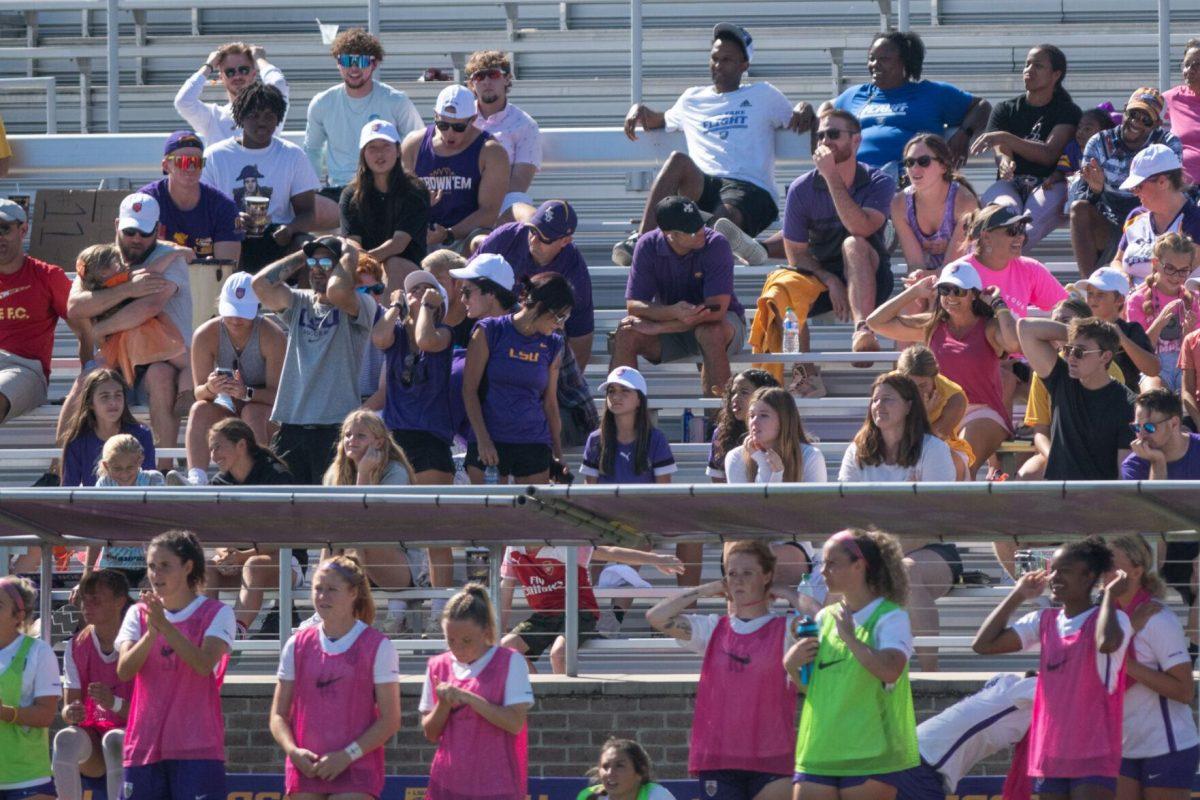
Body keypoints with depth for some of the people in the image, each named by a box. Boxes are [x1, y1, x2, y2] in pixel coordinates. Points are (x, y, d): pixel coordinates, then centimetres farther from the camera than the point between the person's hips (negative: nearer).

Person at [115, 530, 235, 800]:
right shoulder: (138, 614, 12)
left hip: (197, 747, -4)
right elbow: (124, 670, -4)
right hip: (145, 745, 4)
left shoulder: (216, 613, 1)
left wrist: (165, 625, -24)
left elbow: (204, 664, -16)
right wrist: (151, 633, -21)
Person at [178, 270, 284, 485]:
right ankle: (196, 479, -45)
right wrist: (210, 389, -37)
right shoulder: (205, 335, -11)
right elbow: (198, 393, -12)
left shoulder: (272, 337, -19)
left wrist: (247, 393, -42)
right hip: (228, 409, 3)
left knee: (252, 412, -35)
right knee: (199, 409, -27)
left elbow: (277, 393, -22)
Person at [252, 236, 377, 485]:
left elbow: (337, 291, -22)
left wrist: (348, 256, -4)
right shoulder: (299, 303, 16)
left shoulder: (361, 306, 0)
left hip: (336, 426, -5)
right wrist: (303, 256, 8)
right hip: (291, 424, 5)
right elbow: (261, 284, 0)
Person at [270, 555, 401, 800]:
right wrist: (293, 751, -9)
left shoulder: (378, 647, -1)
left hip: (356, 774, -4)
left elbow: (390, 720, -4)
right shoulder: (298, 645, 9)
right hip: (306, 769, 4)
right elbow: (278, 715, 11)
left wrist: (348, 755, -14)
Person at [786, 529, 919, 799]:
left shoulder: (890, 617, -6)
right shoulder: (825, 618, 15)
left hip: (869, 757, -6)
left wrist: (849, 636, -17)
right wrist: (792, 664, 2)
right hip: (817, 754, 6)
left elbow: (891, 670, -24)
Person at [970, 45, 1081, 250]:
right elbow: (1001, 152, 3)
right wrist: (1005, 164, -25)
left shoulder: (1068, 112, 11)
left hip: (1049, 184, -3)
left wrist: (1005, 139, -19)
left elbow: (1049, 154, -7)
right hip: (1010, 184, 3)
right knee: (1007, 209, -35)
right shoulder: (1005, 110, 20)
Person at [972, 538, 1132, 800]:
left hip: (1093, 758, -6)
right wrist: (1017, 596, 8)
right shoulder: (1044, 621, 12)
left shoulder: (1109, 619, -5)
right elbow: (983, 644, 7)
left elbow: (1108, 642, -30)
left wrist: (1109, 596, -15)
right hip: (1049, 756, 6)